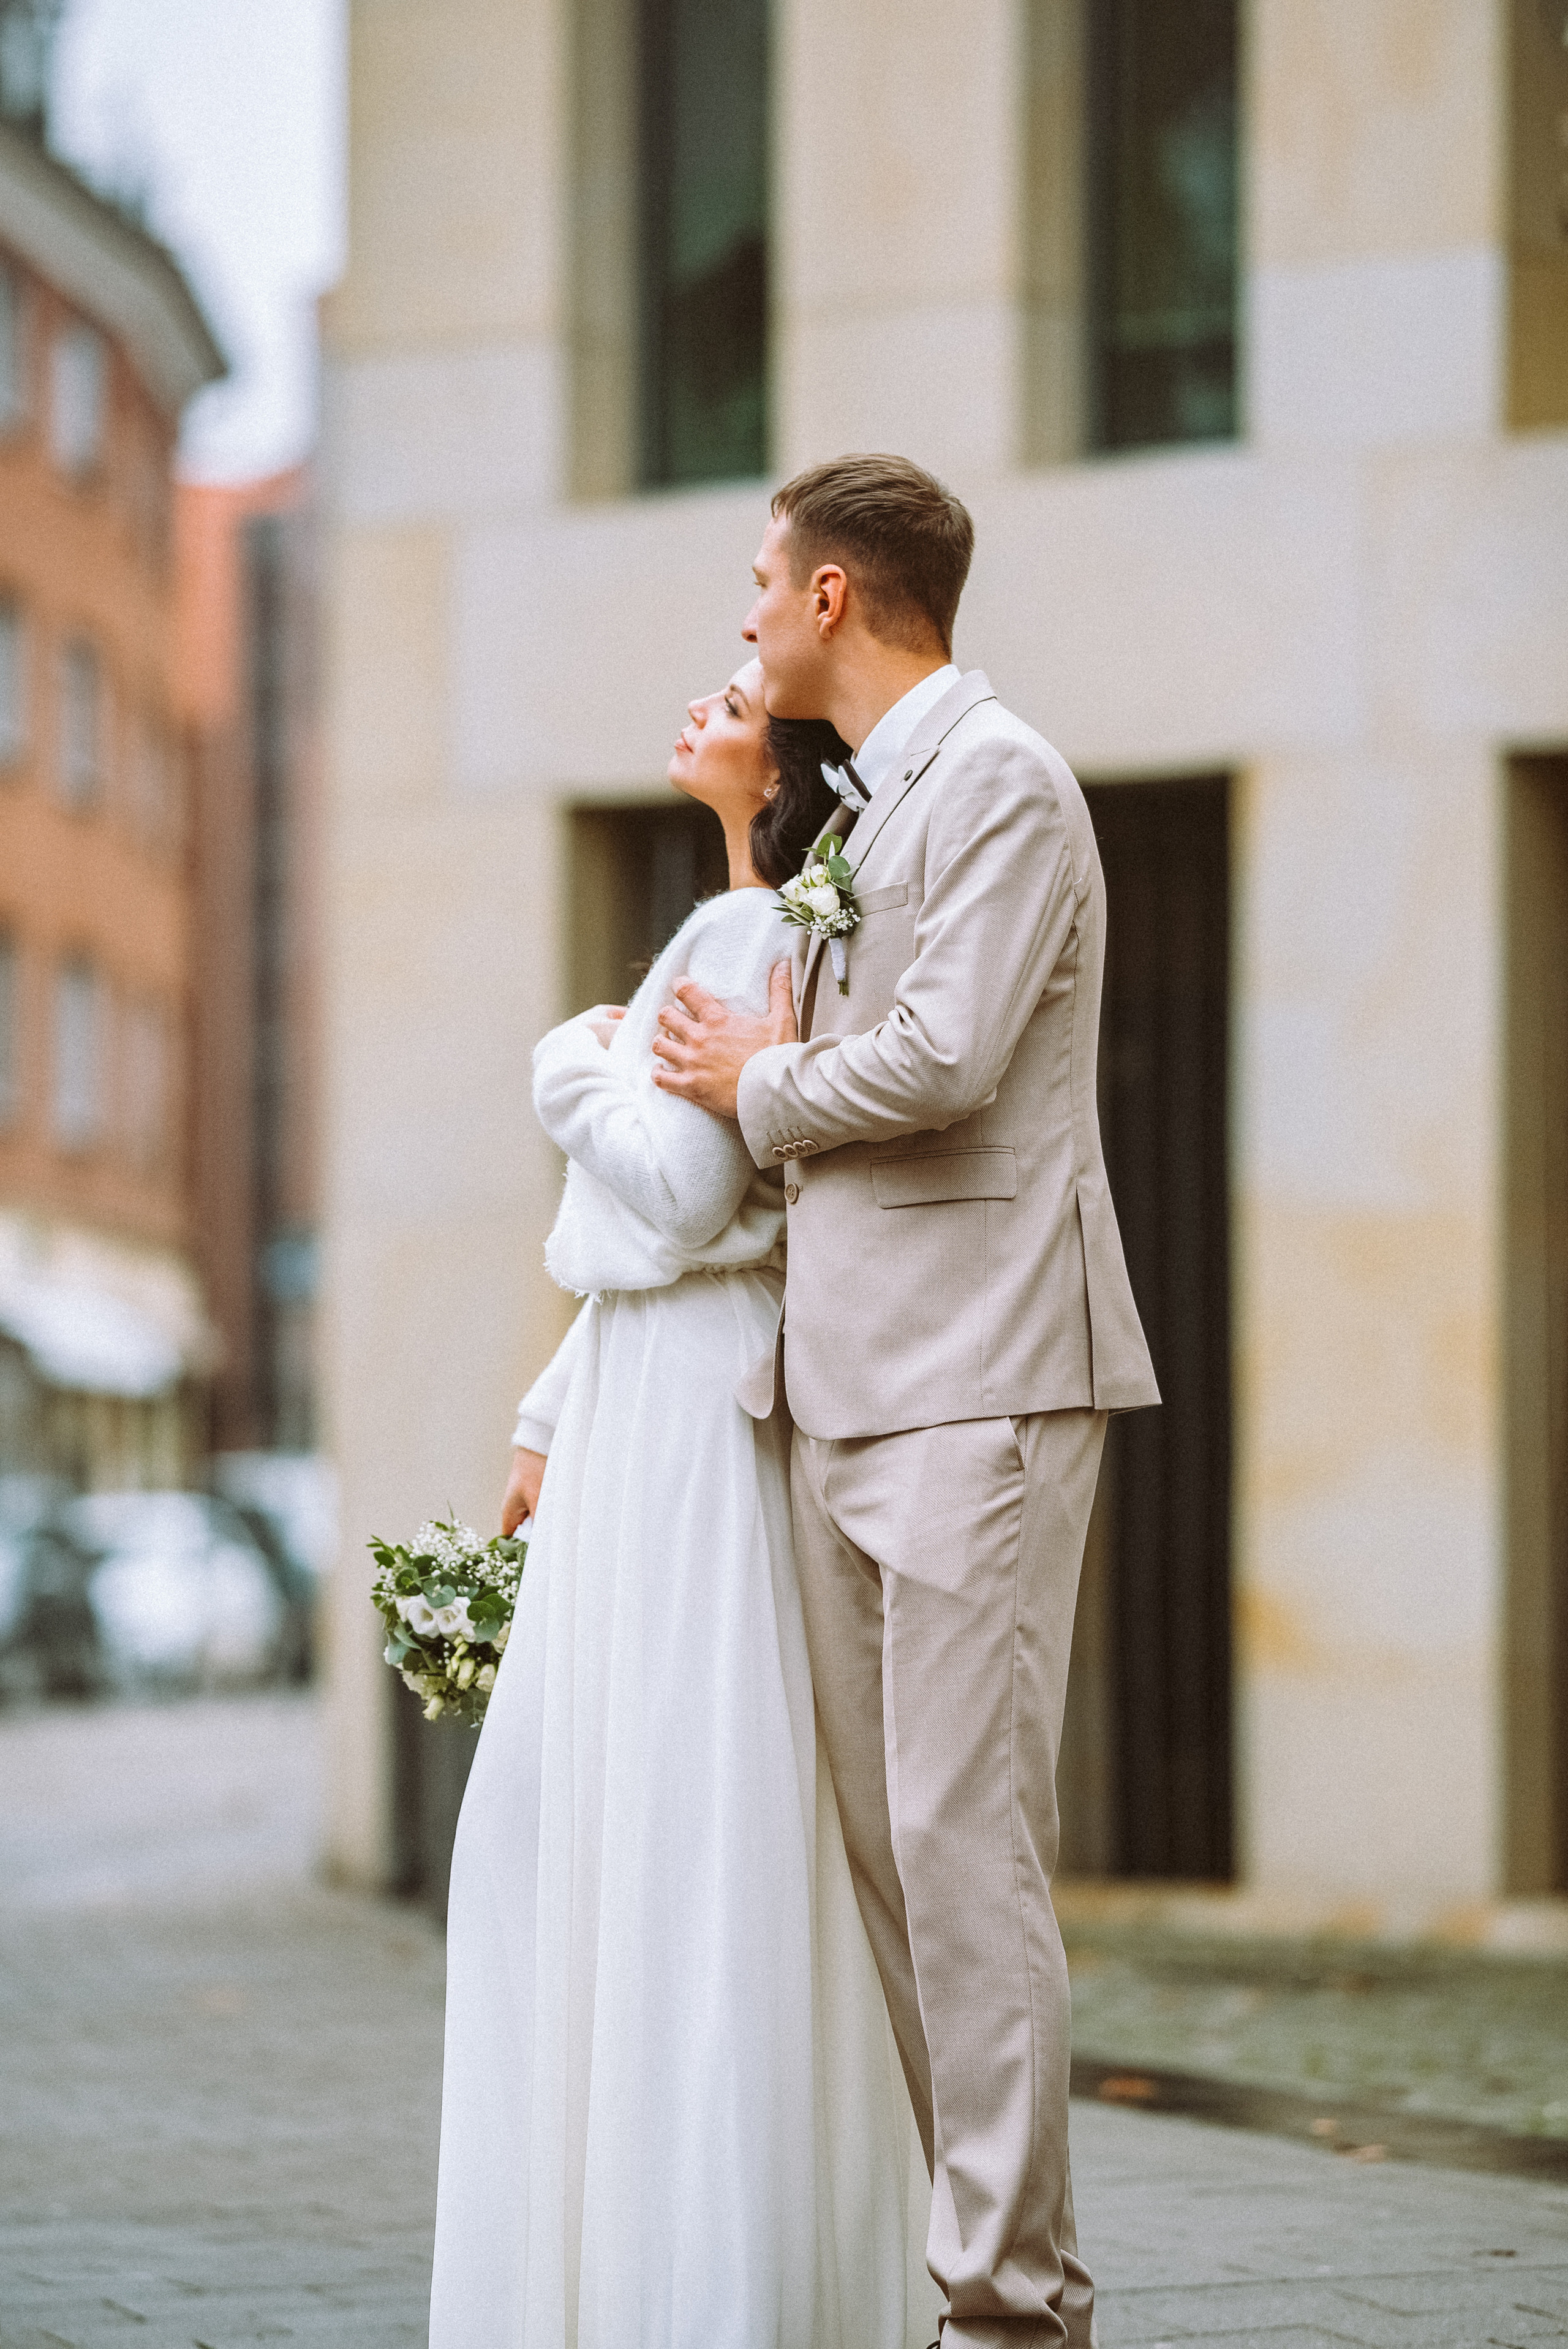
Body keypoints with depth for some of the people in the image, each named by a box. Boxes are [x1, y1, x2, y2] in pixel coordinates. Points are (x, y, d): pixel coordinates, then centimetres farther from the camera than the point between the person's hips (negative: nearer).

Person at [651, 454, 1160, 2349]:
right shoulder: (863, 807, 22)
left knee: (965, 1837, -10)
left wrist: (760, 1086, -3)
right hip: (845, 1386, 9)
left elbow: (944, 1060, -18)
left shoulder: (1001, 781, -8)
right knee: (880, 1838, 7)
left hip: (976, 1375, -9)